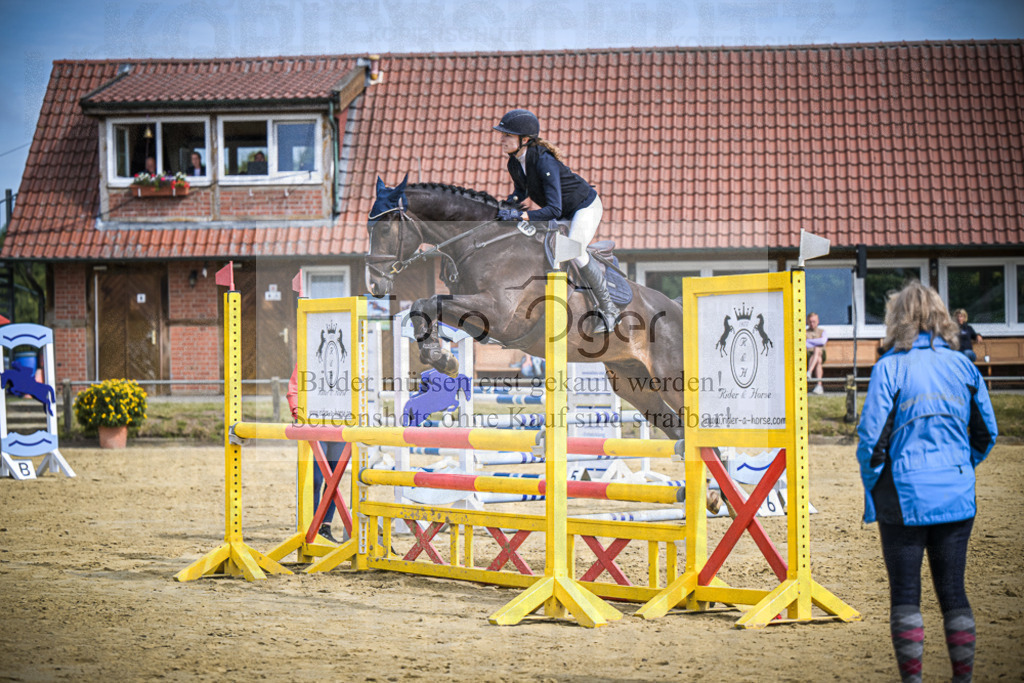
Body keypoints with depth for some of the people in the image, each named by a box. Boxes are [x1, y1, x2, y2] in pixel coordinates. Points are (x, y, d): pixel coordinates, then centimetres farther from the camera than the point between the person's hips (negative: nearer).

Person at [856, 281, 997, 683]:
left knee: (905, 591, 4)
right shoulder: (963, 365, 4)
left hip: (905, 495, -4)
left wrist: (871, 485, 3)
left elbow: (872, 435, -11)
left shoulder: (890, 367, -8)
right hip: (957, 497, 4)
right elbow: (986, 433, 9)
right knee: (952, 589, 10)